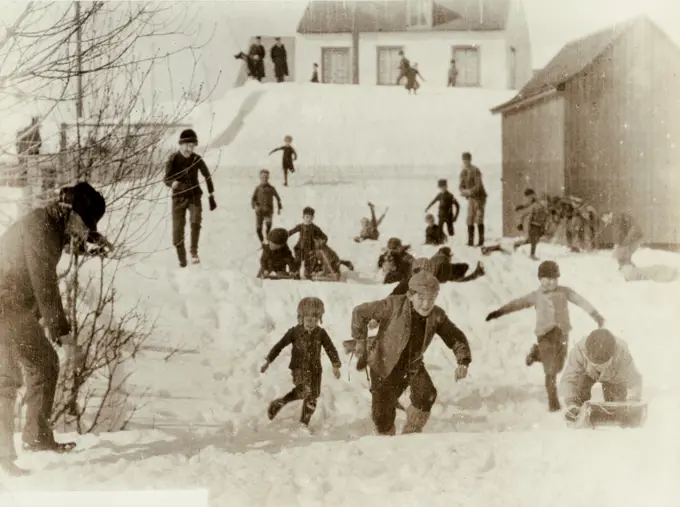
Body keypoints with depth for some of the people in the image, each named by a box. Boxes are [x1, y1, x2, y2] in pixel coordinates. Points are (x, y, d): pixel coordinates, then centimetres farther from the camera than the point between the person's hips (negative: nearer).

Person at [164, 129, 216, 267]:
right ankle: (182, 260, 15)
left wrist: (212, 197, 8)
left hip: (194, 196, 0)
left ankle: (194, 251, -10)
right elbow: (167, 180, -12)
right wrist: (175, 184, -36)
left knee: (196, 221, -26)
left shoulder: (197, 159, -5)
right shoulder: (173, 159, -10)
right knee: (177, 230, -2)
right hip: (178, 198, 0)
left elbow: (207, 176, 7)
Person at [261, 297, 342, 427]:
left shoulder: (321, 333, -1)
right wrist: (268, 361, -3)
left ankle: (303, 424, 19)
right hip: (299, 367, -4)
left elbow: (330, 349, 1)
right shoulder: (295, 332, -6)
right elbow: (280, 345, -2)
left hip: (315, 369, 4)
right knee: (304, 390, -29)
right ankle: (278, 403, -10)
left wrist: (336, 365, -10)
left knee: (312, 399, 3)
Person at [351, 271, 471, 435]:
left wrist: (463, 361, -25)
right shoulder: (394, 305, -25)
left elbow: (456, 337, -8)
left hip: (413, 366, 3)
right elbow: (360, 312, -17)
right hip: (385, 366, -3)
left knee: (427, 395, -25)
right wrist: (361, 342, -14)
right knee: (383, 417, -2)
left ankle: (410, 436, -5)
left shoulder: (436, 316, -14)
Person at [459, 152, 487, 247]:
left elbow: (479, 186, -22)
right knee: (470, 220, 3)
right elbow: (461, 186, 6)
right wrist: (463, 191, -17)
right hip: (471, 198, 6)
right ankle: (470, 241, 7)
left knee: (479, 219, -8)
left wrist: (470, 191, -35)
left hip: (479, 197, -6)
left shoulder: (475, 171, -16)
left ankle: (481, 241, -3)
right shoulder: (463, 172, 6)